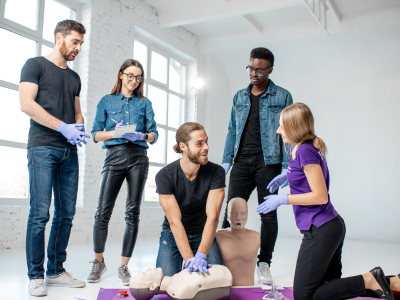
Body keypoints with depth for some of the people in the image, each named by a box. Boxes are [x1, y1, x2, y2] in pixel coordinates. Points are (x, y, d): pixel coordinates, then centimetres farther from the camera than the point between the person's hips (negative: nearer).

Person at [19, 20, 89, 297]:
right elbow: (27, 104, -8)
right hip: (43, 147, -6)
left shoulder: (74, 77, 23)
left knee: (66, 214, 4)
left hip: (69, 151, 6)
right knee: (40, 214, -8)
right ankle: (36, 276, 3)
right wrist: (64, 127, -14)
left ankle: (56, 271, 14)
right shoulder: (36, 65, 4)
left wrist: (79, 128, 1)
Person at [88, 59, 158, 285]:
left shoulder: (144, 103, 16)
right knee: (103, 211, -7)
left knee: (133, 212, -2)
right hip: (115, 155, -1)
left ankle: (124, 266, 8)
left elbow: (154, 135, 9)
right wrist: (116, 132, -11)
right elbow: (96, 134, 7)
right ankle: (99, 262, 14)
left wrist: (141, 135, -12)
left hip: (139, 157, 1)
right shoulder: (107, 101, 14)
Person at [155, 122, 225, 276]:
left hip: (203, 235, 1)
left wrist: (201, 255, -37)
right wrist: (190, 259, -35)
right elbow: (175, 221, -24)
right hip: (173, 236, -1)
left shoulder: (216, 172, -17)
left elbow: (212, 217, -24)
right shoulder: (164, 176, -20)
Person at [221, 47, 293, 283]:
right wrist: (226, 160, 7)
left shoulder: (282, 96, 3)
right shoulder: (240, 96, 15)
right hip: (242, 162, 3)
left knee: (268, 214, 2)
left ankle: (264, 264, 14)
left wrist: (287, 166, -9)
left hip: (268, 162, -3)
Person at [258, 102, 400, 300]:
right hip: (333, 225, 10)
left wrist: (282, 199, -16)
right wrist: (287, 177, 18)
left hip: (321, 231, -10)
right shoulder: (311, 147, 10)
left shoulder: (305, 150, -18)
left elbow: (320, 196, -21)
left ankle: (369, 280, -3)